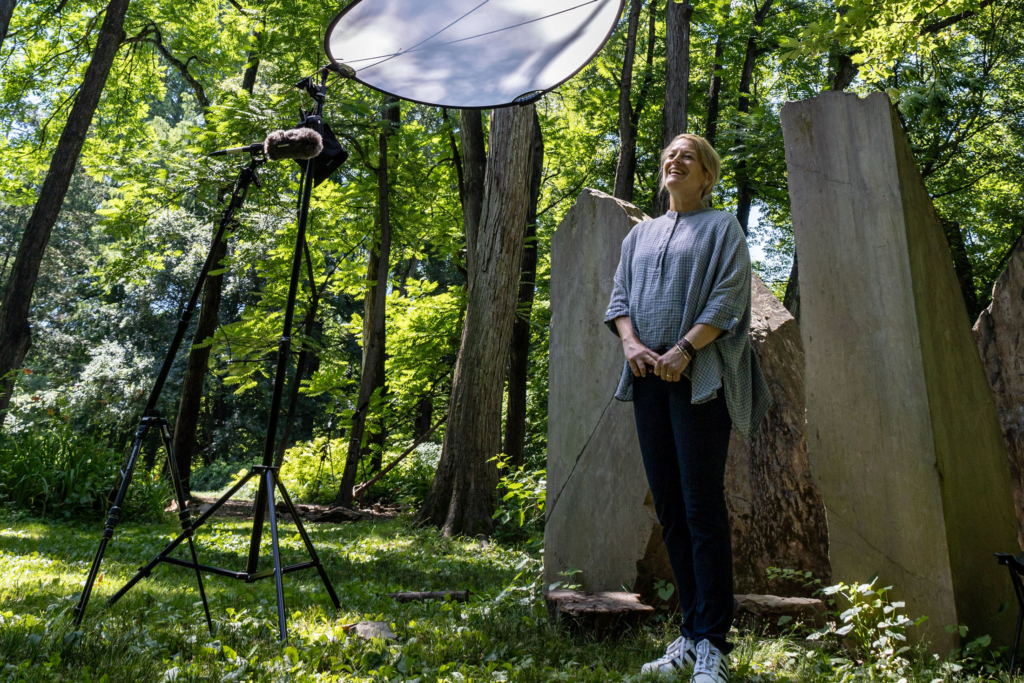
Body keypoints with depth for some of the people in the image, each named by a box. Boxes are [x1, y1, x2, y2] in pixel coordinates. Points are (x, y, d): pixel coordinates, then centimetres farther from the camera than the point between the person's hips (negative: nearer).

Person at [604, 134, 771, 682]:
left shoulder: (722, 227, 9)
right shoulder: (639, 235, 23)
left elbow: (728, 297, -4)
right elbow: (619, 296, 15)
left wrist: (685, 348, -16)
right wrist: (630, 341, -4)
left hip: (699, 378, -5)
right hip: (648, 377, 5)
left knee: (702, 504, -8)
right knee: (668, 506, 5)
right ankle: (690, 633, 14)